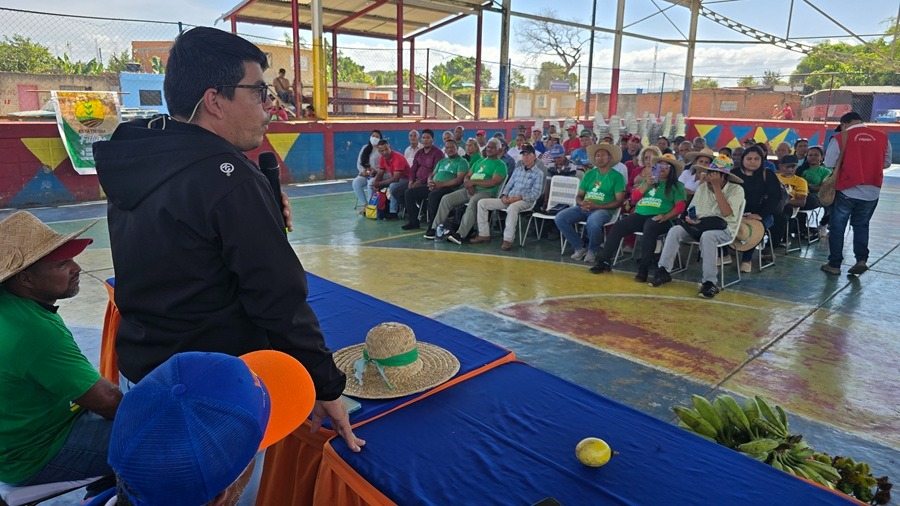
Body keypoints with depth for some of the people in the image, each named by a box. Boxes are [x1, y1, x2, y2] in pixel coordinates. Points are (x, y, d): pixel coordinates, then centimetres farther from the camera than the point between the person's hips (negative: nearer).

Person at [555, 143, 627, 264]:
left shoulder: (617, 176, 3)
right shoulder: (589, 174, 18)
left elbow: (619, 201, -5)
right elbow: (579, 196, 18)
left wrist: (596, 206, -15)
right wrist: (581, 203, -8)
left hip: (603, 209, -5)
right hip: (584, 208, 5)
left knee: (593, 223, -39)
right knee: (559, 218, -18)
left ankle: (592, 251, -8)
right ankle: (580, 247, -3)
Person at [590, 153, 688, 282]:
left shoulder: (676, 186, 11)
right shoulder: (647, 181, 24)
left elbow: (680, 206, -2)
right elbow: (634, 197, 13)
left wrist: (666, 216, -17)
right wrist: (647, 184, 0)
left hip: (658, 218, -4)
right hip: (639, 214, 4)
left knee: (649, 229, -38)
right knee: (617, 227, -20)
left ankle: (643, 269, -36)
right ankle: (604, 261, -18)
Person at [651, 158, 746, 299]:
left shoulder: (736, 190, -5)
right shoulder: (702, 187, 11)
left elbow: (726, 213, -20)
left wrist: (716, 187, -18)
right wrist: (690, 218, -12)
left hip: (723, 228, -5)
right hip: (700, 225, 5)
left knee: (707, 236, -39)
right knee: (674, 231, -21)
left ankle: (709, 282, -35)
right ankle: (663, 271, -16)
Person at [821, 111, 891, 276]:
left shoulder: (840, 138, -9)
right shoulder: (882, 137, 2)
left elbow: (829, 163, -5)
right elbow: (887, 163, 10)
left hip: (846, 191, -3)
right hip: (872, 191, 3)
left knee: (837, 227, 9)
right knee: (861, 225, 19)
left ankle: (834, 264, 12)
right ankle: (861, 259, 7)